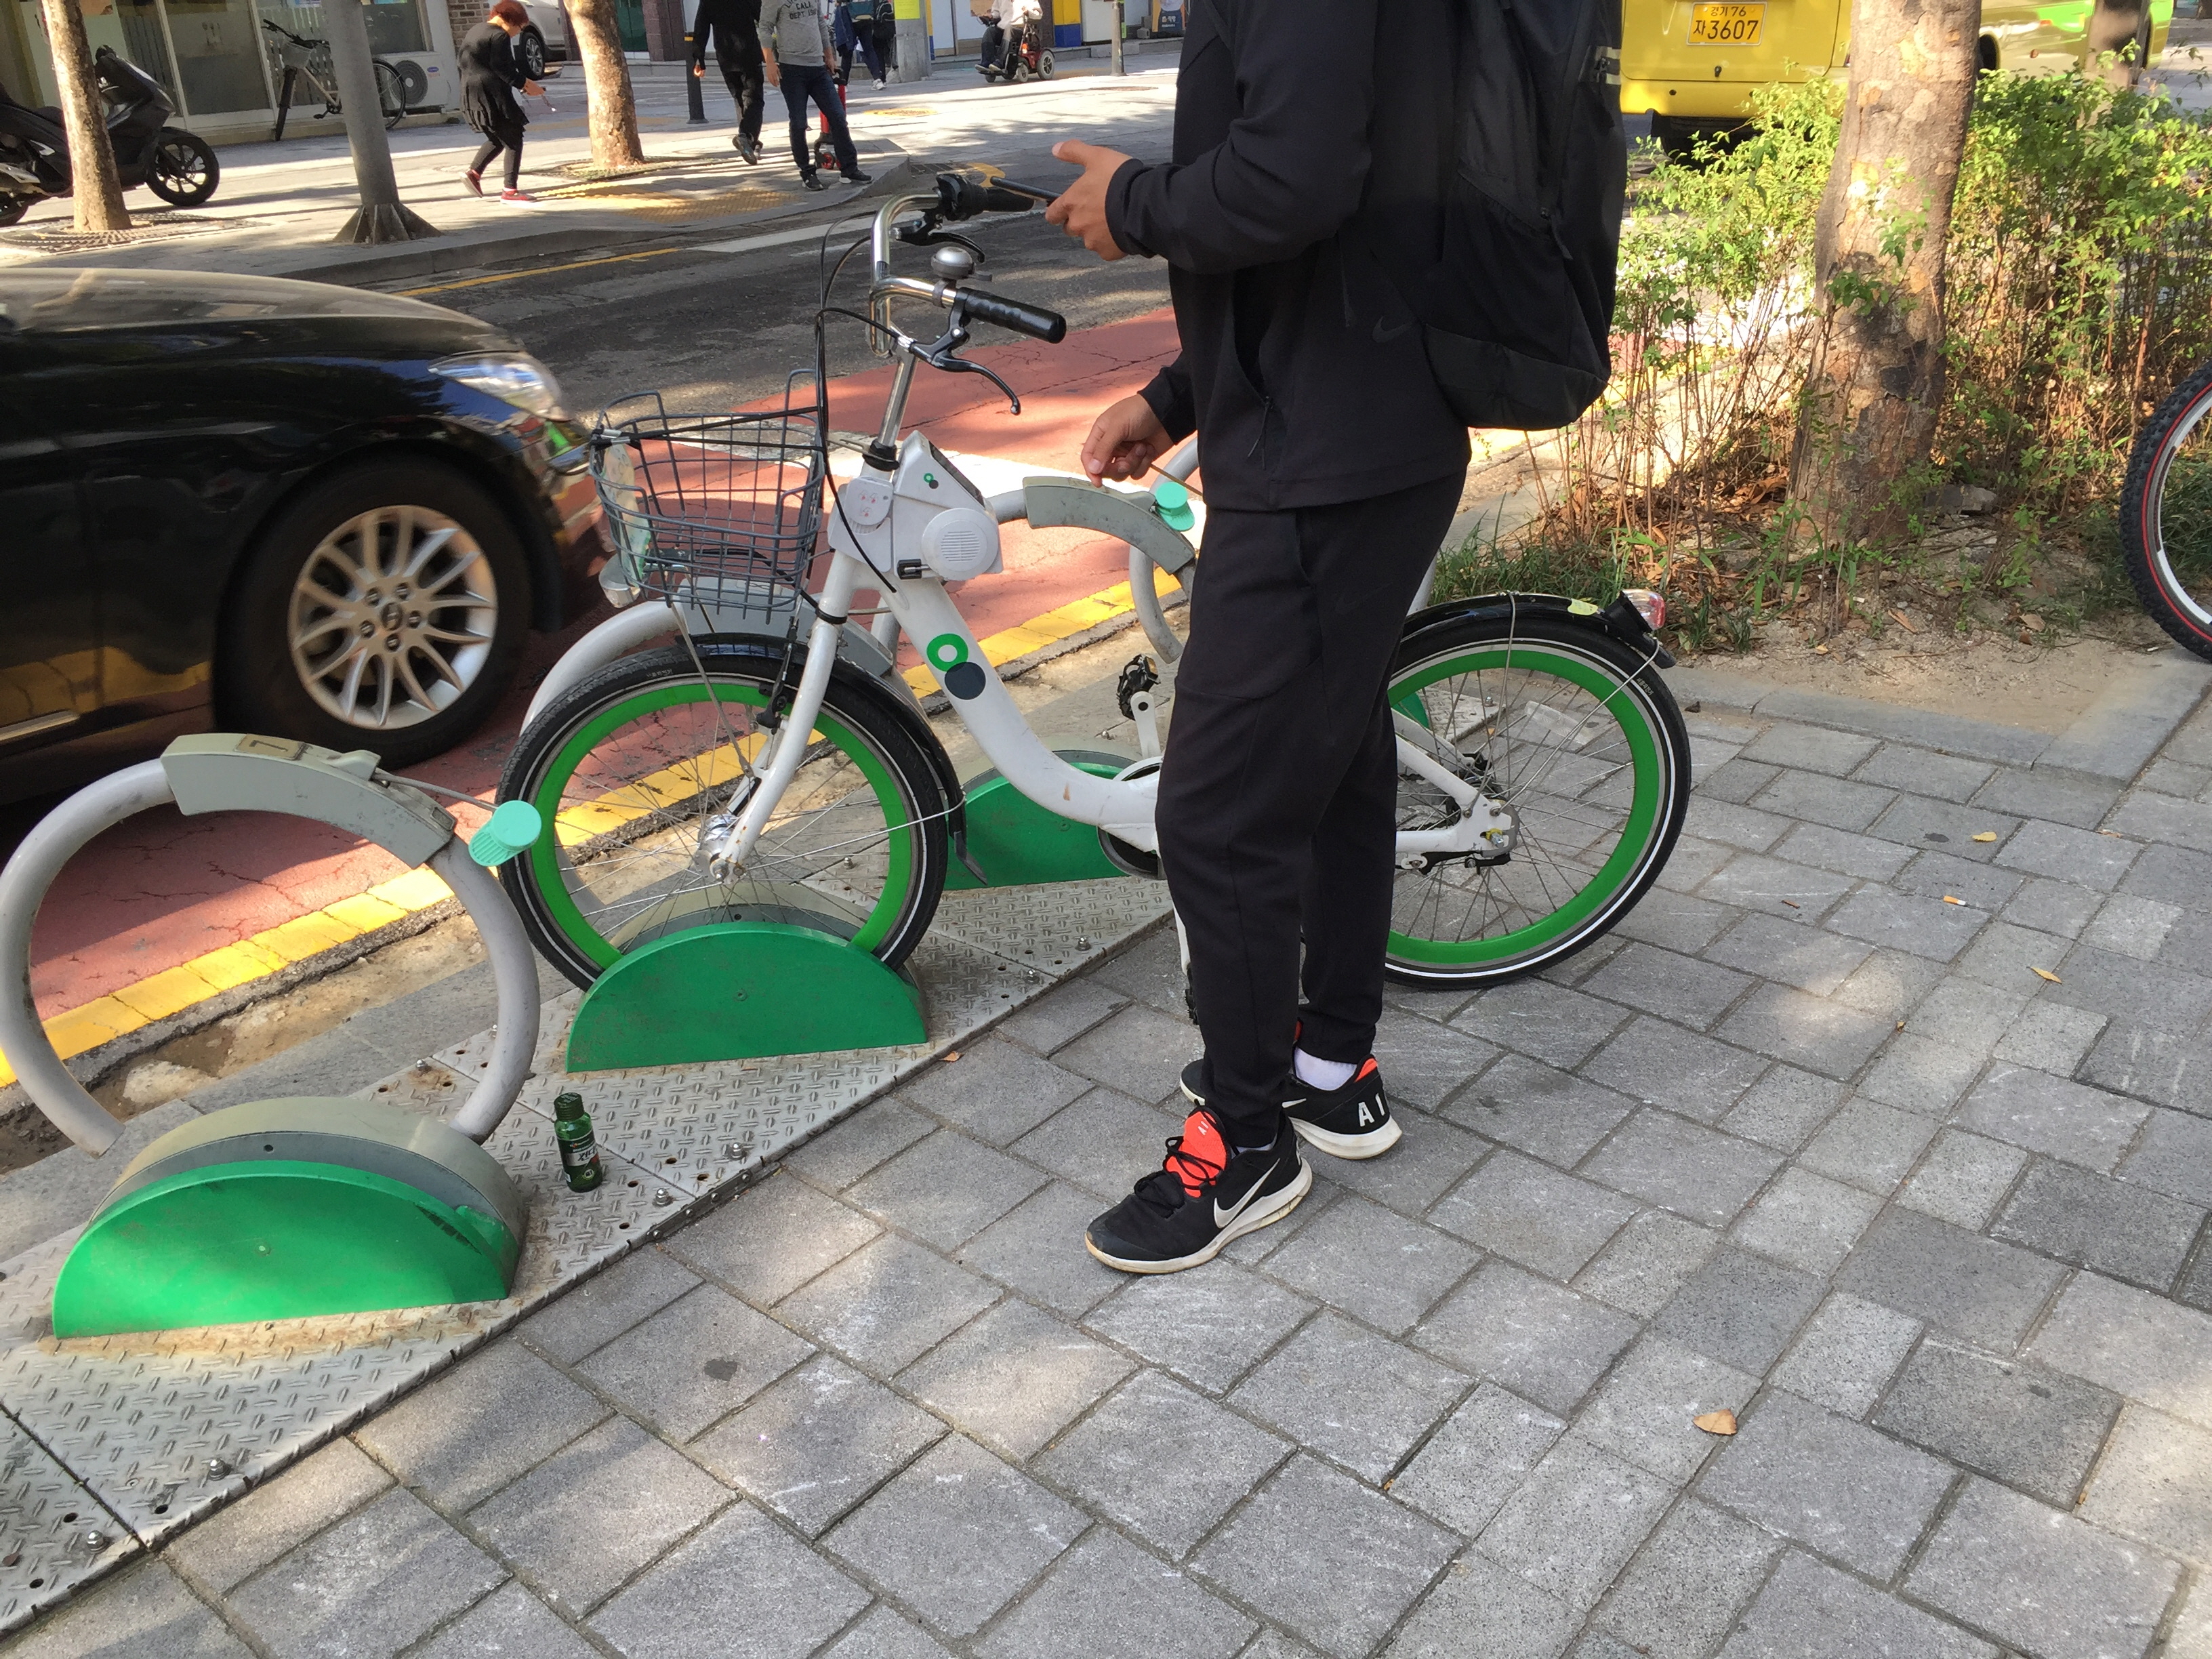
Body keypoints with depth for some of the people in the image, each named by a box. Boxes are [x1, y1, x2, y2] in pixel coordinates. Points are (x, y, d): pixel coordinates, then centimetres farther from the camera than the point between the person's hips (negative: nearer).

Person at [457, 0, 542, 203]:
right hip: (491, 95, -10)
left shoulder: (475, 31, 19)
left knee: (497, 138, 22)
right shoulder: (499, 36, -11)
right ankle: (510, 190, -7)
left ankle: (473, 172, 12)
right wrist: (526, 84, -12)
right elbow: (503, 69, -19)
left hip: (470, 94, 10)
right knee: (513, 140, -3)